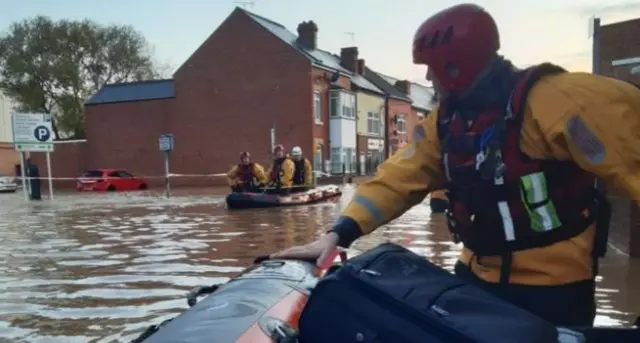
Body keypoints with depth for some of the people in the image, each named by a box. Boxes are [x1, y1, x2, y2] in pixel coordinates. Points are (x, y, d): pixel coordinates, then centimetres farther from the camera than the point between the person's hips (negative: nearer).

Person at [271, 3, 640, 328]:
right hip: (478, 273, 7)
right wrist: (340, 233, -14)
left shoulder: (552, 100, -19)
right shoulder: (446, 120, 2)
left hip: (552, 285, -6)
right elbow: (399, 178, -3)